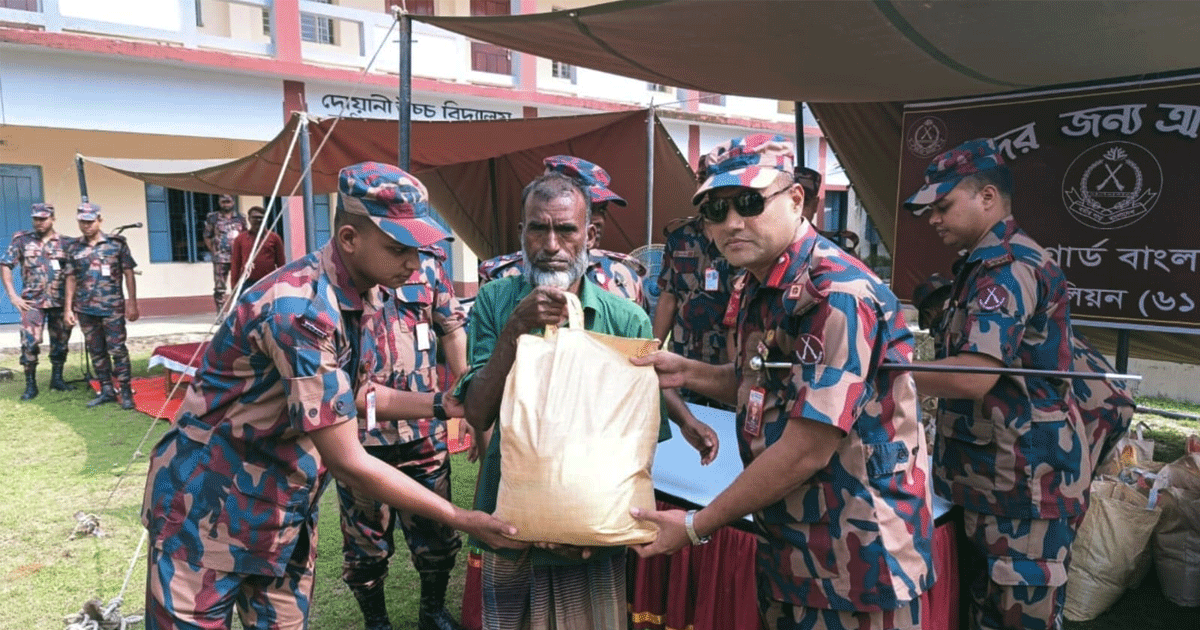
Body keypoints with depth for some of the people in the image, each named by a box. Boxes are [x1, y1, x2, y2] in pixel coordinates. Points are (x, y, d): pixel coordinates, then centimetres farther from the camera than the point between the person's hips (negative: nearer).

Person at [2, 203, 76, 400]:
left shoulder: (66, 242, 3)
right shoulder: (21, 240, 4)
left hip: (60, 302, 1)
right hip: (32, 302, -1)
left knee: (60, 342, 9)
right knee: (30, 342, -8)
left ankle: (57, 379, 24)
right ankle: (30, 385, 1)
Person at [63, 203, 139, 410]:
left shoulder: (116, 243, -1)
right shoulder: (74, 248, 9)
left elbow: (128, 274, 0)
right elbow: (71, 279, 12)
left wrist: (132, 303, -4)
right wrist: (68, 308, 8)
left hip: (112, 307, -4)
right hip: (85, 309, 4)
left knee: (117, 349, -4)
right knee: (96, 351, 10)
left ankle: (126, 391, 3)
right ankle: (106, 390, 19)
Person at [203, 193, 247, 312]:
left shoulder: (240, 218, 12)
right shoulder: (212, 218, 6)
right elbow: (207, 237, 8)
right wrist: (214, 252, -1)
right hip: (221, 259, -2)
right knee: (220, 288, -2)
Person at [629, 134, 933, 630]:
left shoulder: (838, 295, -25)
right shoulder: (752, 289, 3)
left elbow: (805, 453, -25)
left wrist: (696, 525, -15)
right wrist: (690, 374, 0)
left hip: (859, 559, -8)